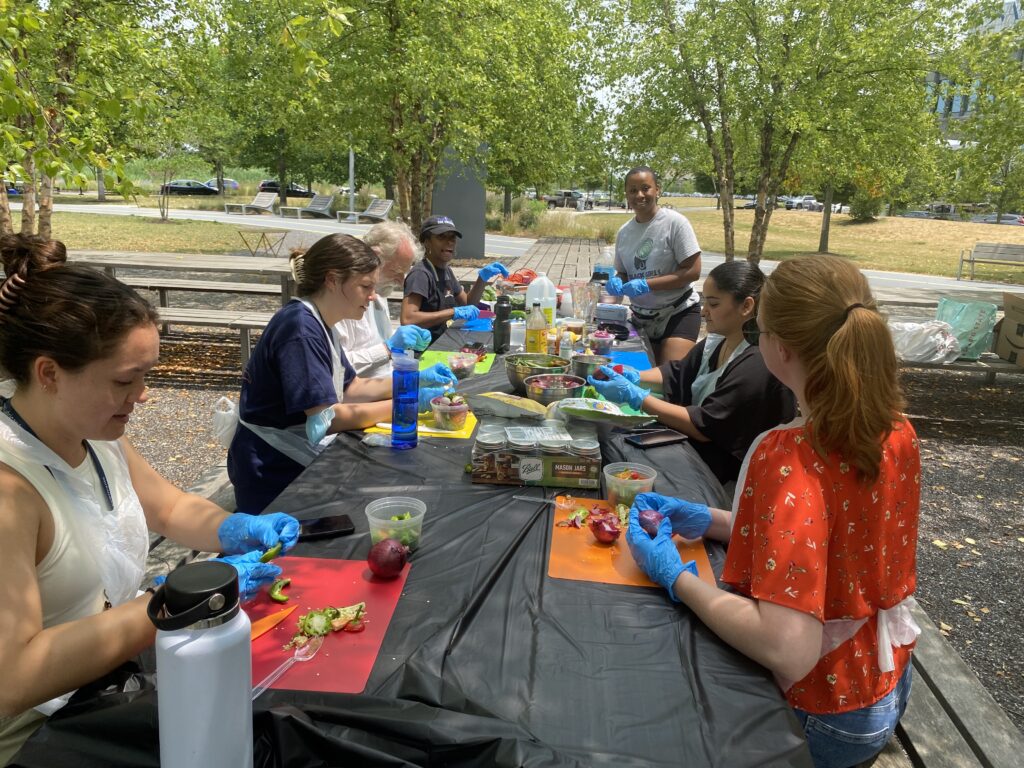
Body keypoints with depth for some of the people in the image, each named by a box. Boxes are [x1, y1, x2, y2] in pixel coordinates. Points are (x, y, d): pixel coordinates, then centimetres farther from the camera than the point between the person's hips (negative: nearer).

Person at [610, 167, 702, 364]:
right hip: (642, 317, 6)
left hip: (678, 313, -5)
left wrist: (646, 285, -23)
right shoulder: (624, 232, 4)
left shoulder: (674, 222, -13)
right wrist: (616, 282, -10)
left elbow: (693, 271, -17)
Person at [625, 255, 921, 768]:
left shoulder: (791, 458, -32)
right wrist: (710, 521, 2)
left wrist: (675, 576, -23)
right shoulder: (897, 431, -8)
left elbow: (789, 650, -37)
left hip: (823, 717, -7)